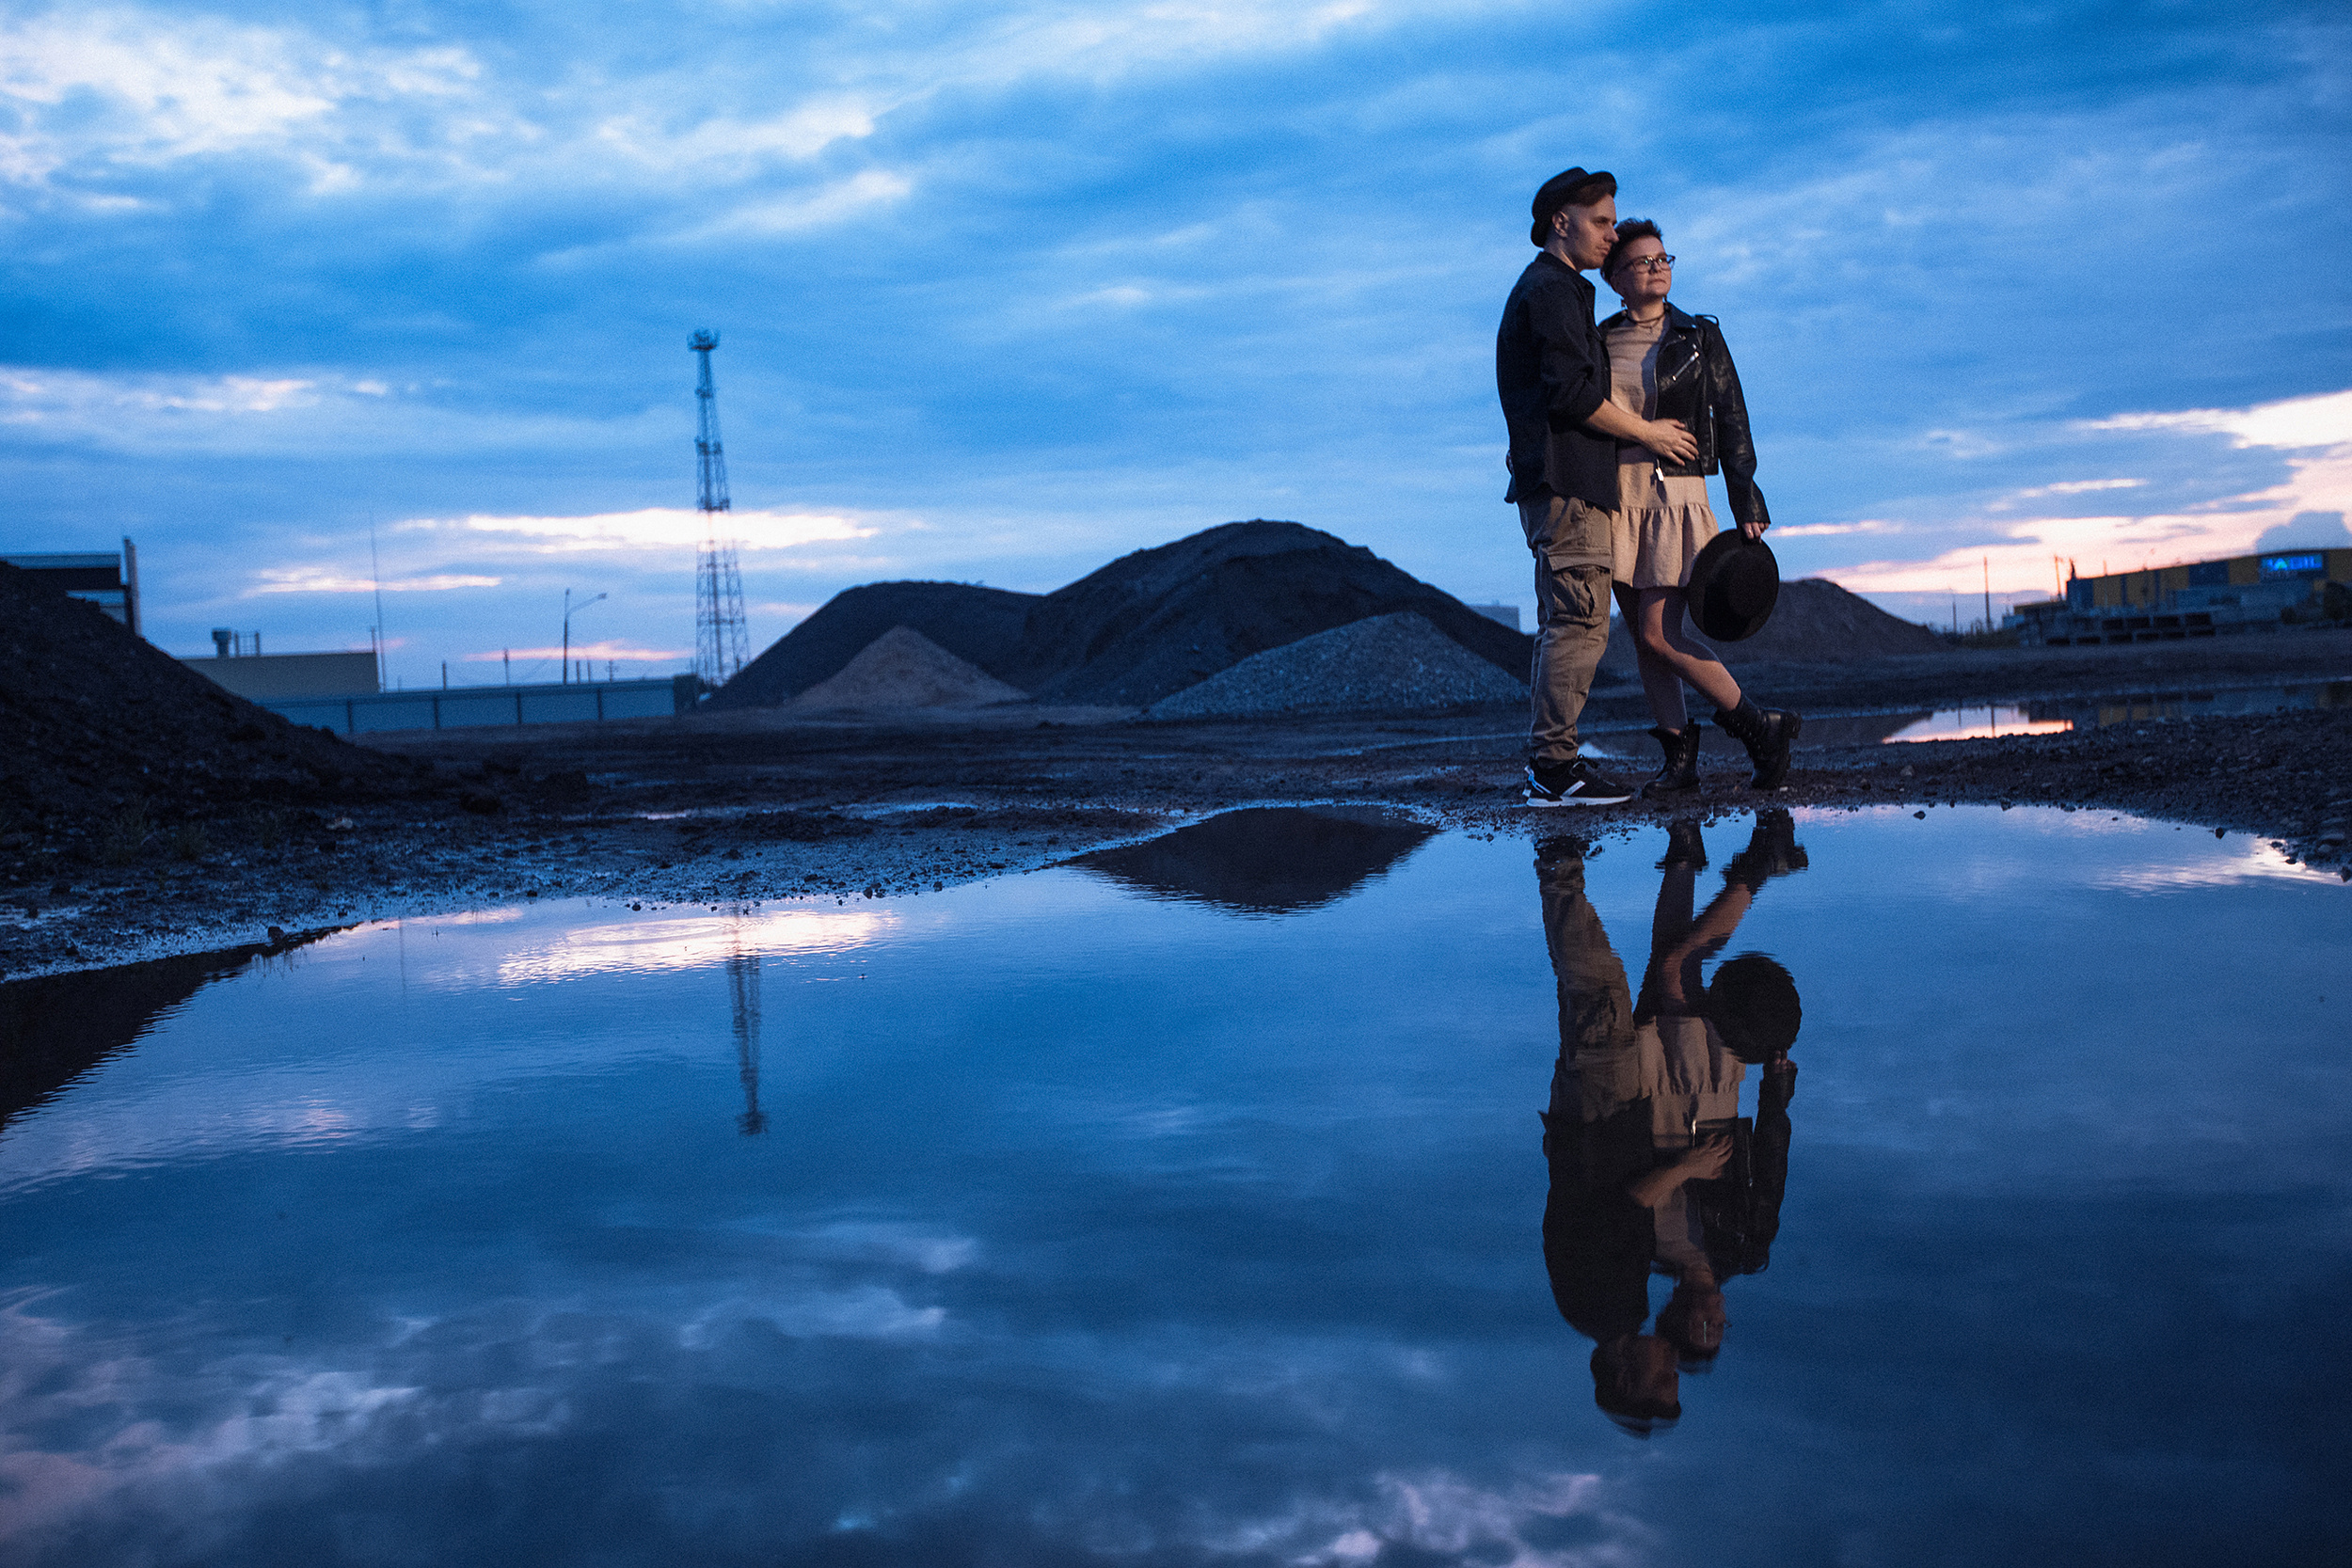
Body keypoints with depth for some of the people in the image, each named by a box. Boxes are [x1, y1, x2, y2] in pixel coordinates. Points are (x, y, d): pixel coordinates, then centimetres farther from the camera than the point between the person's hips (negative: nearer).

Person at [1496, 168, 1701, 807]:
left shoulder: (1544, 289, 25)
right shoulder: (1553, 289, -9)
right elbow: (1572, 395, -18)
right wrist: (1646, 432, -8)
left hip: (1551, 480, 11)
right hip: (1567, 481, -11)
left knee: (1565, 624, 11)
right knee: (1580, 622, -12)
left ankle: (1547, 761, 12)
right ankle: (1554, 766, -13)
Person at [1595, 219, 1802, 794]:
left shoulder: (1699, 336, 4)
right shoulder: (1598, 342, 9)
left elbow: (1731, 419, 3)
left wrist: (1745, 499, -4)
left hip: (1675, 493, -3)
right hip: (1617, 496, 4)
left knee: (1660, 634, -12)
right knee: (1641, 635, 2)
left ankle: (1760, 726, 2)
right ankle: (1679, 757, 9)